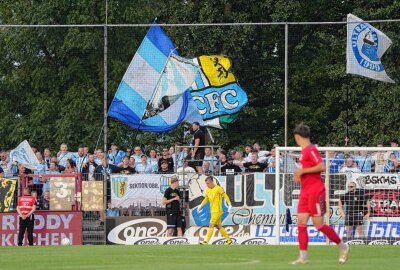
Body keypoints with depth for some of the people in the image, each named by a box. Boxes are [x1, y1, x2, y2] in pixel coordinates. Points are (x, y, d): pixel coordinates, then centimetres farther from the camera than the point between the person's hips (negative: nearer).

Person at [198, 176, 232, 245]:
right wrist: (201, 205, 16)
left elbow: (225, 196, -8)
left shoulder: (218, 188, -11)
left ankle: (206, 241, -16)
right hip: (213, 211, 8)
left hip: (217, 211, -8)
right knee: (219, 226, 11)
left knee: (211, 225, -13)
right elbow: (206, 199, 24)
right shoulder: (208, 190, 11)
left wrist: (229, 205, -15)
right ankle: (228, 240, 20)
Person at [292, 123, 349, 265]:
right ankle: (303, 257, 0)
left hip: (315, 191, -9)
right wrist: (299, 174, 11)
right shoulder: (304, 151, 14)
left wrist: (302, 171, -18)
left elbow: (321, 167, -23)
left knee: (318, 224, -7)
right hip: (305, 192, 9)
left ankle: (342, 246, 9)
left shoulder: (311, 149, -14)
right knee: (301, 223, 1)